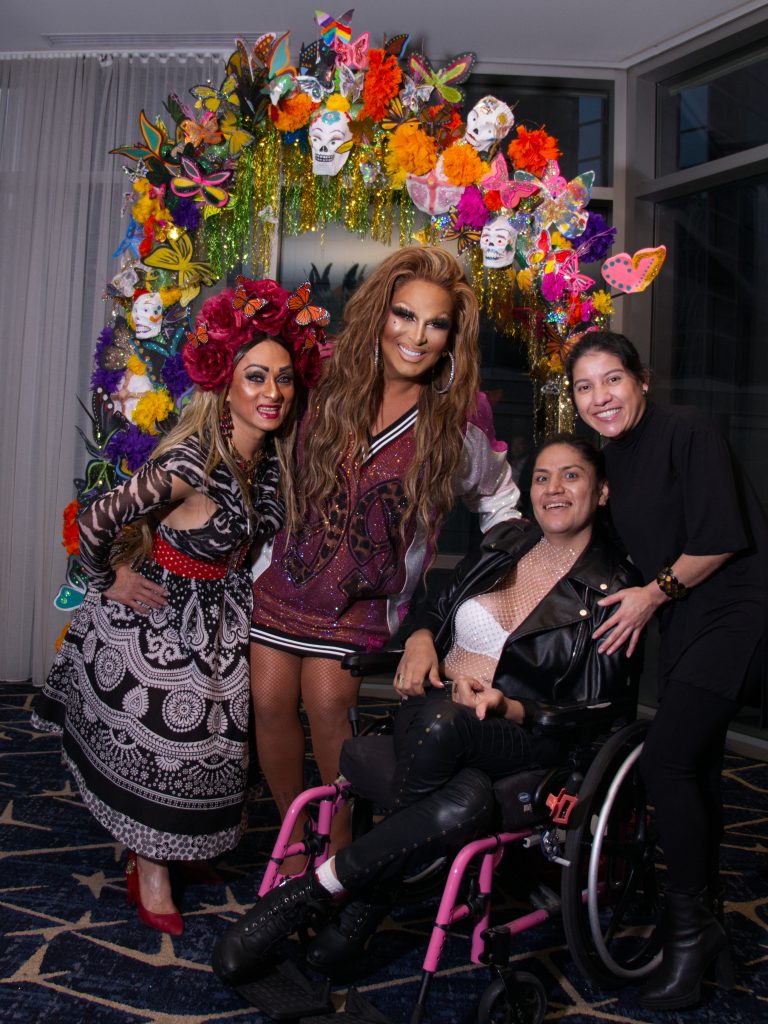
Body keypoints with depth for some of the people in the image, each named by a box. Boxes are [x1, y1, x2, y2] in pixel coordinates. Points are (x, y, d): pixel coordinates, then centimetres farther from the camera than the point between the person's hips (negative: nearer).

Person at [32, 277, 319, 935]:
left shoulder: (271, 457, -6)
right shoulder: (193, 460, -30)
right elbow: (96, 521, -25)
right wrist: (110, 579, -12)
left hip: (218, 619, 7)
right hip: (155, 616, -7)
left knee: (207, 739, 15)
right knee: (152, 740, 8)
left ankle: (159, 853, 39)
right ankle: (150, 872, 31)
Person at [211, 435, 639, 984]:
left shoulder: (612, 588, -2)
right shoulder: (505, 541, 11)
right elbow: (440, 607, 23)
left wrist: (508, 707, -19)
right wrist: (421, 637, -2)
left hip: (526, 733, -2)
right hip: (438, 704, 3)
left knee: (443, 724, -40)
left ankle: (308, 891, -23)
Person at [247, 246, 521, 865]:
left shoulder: (461, 413, -9)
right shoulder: (331, 381, -5)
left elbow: (498, 499, 6)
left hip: (366, 590, -2)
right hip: (289, 566, 3)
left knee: (329, 700, -12)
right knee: (270, 698, -1)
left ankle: (341, 848, 14)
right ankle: (293, 834, 24)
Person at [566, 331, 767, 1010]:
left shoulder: (687, 433, -15)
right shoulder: (615, 458, 10)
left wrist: (656, 591, -11)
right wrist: (645, 600, 12)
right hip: (682, 619, 8)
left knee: (666, 760, -15)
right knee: (696, 768, 14)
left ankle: (690, 925, 6)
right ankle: (707, 929, 30)